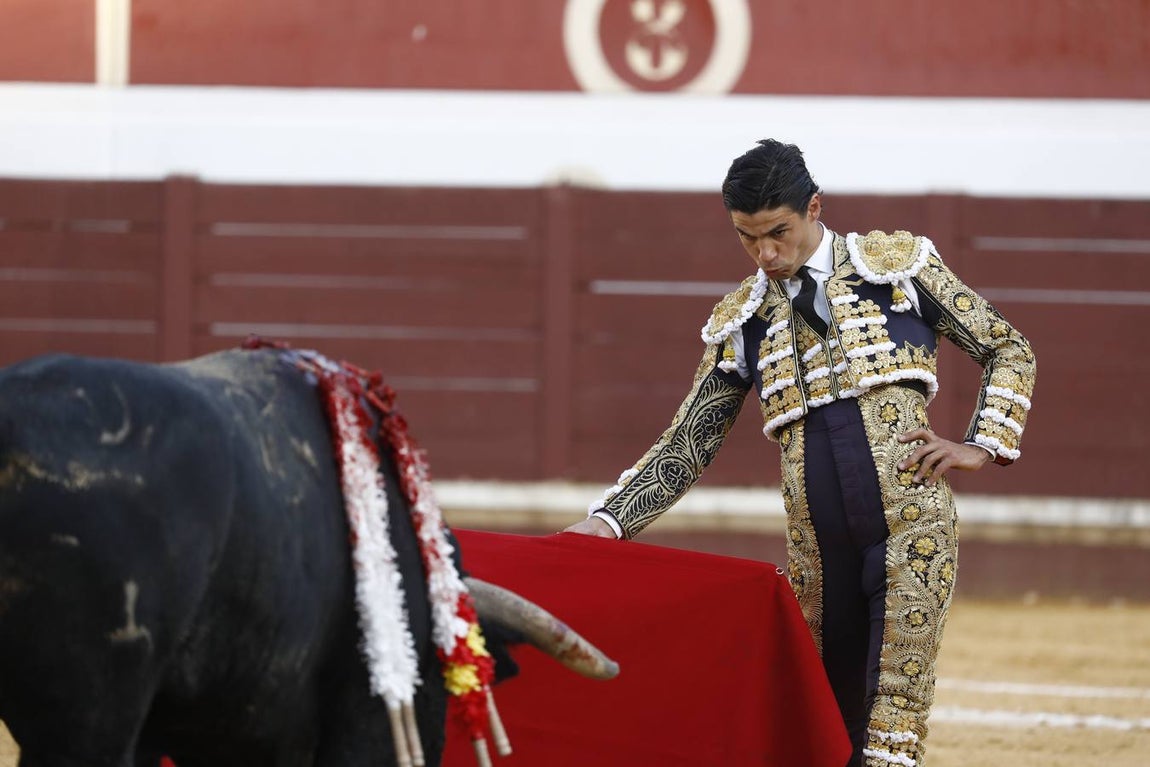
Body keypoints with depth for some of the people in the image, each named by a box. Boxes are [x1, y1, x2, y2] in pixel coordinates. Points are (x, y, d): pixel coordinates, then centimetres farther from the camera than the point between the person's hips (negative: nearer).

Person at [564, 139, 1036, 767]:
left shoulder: (898, 263, 3)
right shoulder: (741, 323, 10)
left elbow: (1009, 351, 12)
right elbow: (686, 448, 11)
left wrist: (983, 445, -1)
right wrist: (609, 521, -2)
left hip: (912, 531, -4)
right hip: (819, 552, 4)